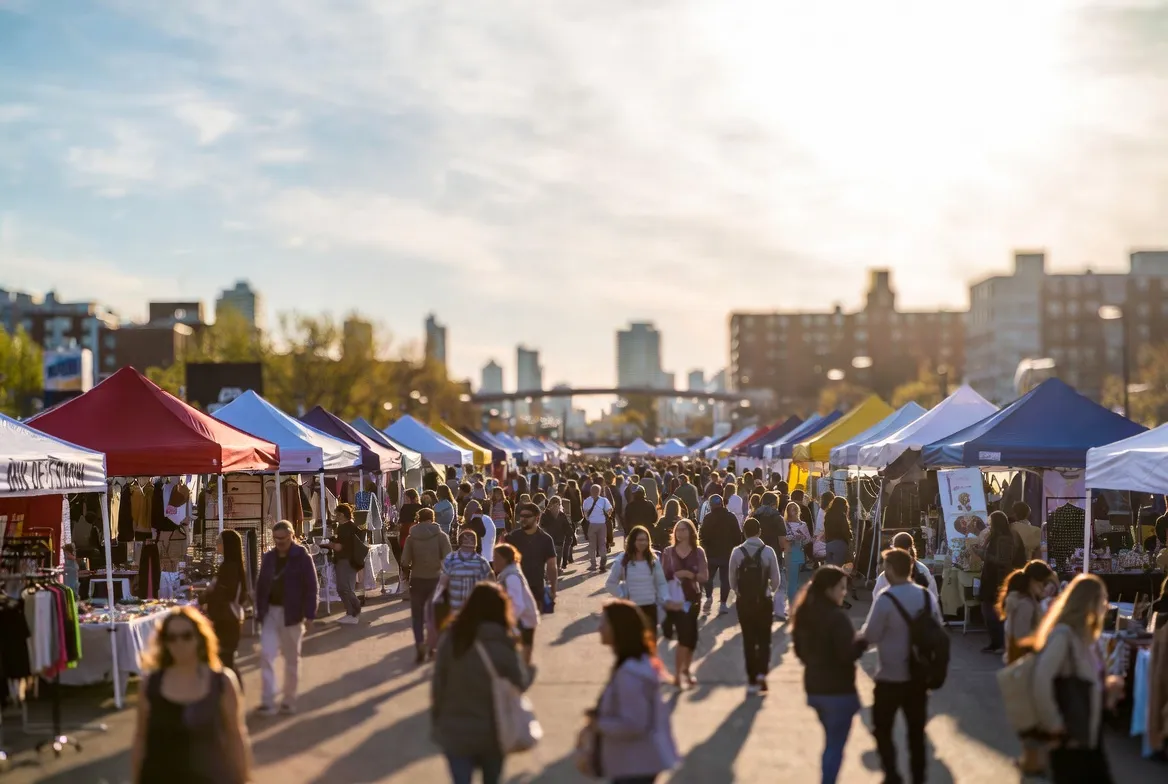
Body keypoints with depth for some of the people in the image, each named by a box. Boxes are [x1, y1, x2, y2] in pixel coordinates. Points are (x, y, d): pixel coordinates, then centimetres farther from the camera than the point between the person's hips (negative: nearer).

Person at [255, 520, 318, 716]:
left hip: (291, 614, -4)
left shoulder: (302, 557, -7)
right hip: (270, 612, 4)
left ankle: (289, 700, 19)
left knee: (291, 658, 8)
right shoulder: (268, 557, 7)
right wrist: (260, 611, 5)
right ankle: (268, 702, -5)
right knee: (266, 655, -6)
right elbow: (261, 585, 12)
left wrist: (309, 614, -15)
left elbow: (311, 587, -9)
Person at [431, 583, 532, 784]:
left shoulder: (450, 641, -10)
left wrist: (436, 725, 6)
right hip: (494, 733, 0)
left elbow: (437, 688, -6)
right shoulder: (505, 647, -15)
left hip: (455, 733, 0)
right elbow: (521, 684, -7)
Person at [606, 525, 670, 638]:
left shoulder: (653, 559, 1)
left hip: (650, 607, 2)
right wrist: (622, 597, -8)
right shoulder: (622, 560, -6)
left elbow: (661, 583, 4)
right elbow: (611, 583, 1)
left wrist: (666, 599, -12)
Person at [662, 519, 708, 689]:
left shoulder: (698, 552, 1)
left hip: (692, 598, 2)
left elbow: (705, 576, -4)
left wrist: (689, 574, -21)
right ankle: (678, 674, -3)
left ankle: (686, 670, 25)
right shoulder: (668, 552, 0)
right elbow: (663, 576, 2)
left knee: (691, 636, 7)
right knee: (684, 634, -10)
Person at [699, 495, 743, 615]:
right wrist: (734, 546, 12)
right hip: (727, 553, 1)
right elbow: (738, 536, -1)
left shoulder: (708, 518, -9)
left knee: (708, 576, 17)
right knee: (725, 578, 8)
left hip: (712, 553, -1)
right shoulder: (731, 517, -1)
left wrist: (705, 546, 6)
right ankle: (723, 603, 4)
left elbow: (703, 536, -11)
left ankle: (709, 597, 2)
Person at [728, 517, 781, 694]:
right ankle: (762, 673, -7)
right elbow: (775, 580, -4)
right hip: (764, 600, 0)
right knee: (764, 639, 11)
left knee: (748, 640, 9)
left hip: (744, 601, 0)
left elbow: (732, 580, -3)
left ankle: (752, 679, 11)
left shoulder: (737, 552, -8)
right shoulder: (768, 551, -8)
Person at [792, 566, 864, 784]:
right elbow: (848, 654, -23)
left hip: (814, 687, 8)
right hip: (838, 690, -8)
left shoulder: (804, 613, 3)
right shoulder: (837, 616, -21)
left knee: (831, 742, 24)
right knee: (835, 746, 2)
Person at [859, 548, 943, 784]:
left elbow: (869, 636, -14)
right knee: (917, 730, 15)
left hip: (890, 676, -5)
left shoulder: (885, 599, -18)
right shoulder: (926, 596, 0)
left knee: (882, 729, 9)